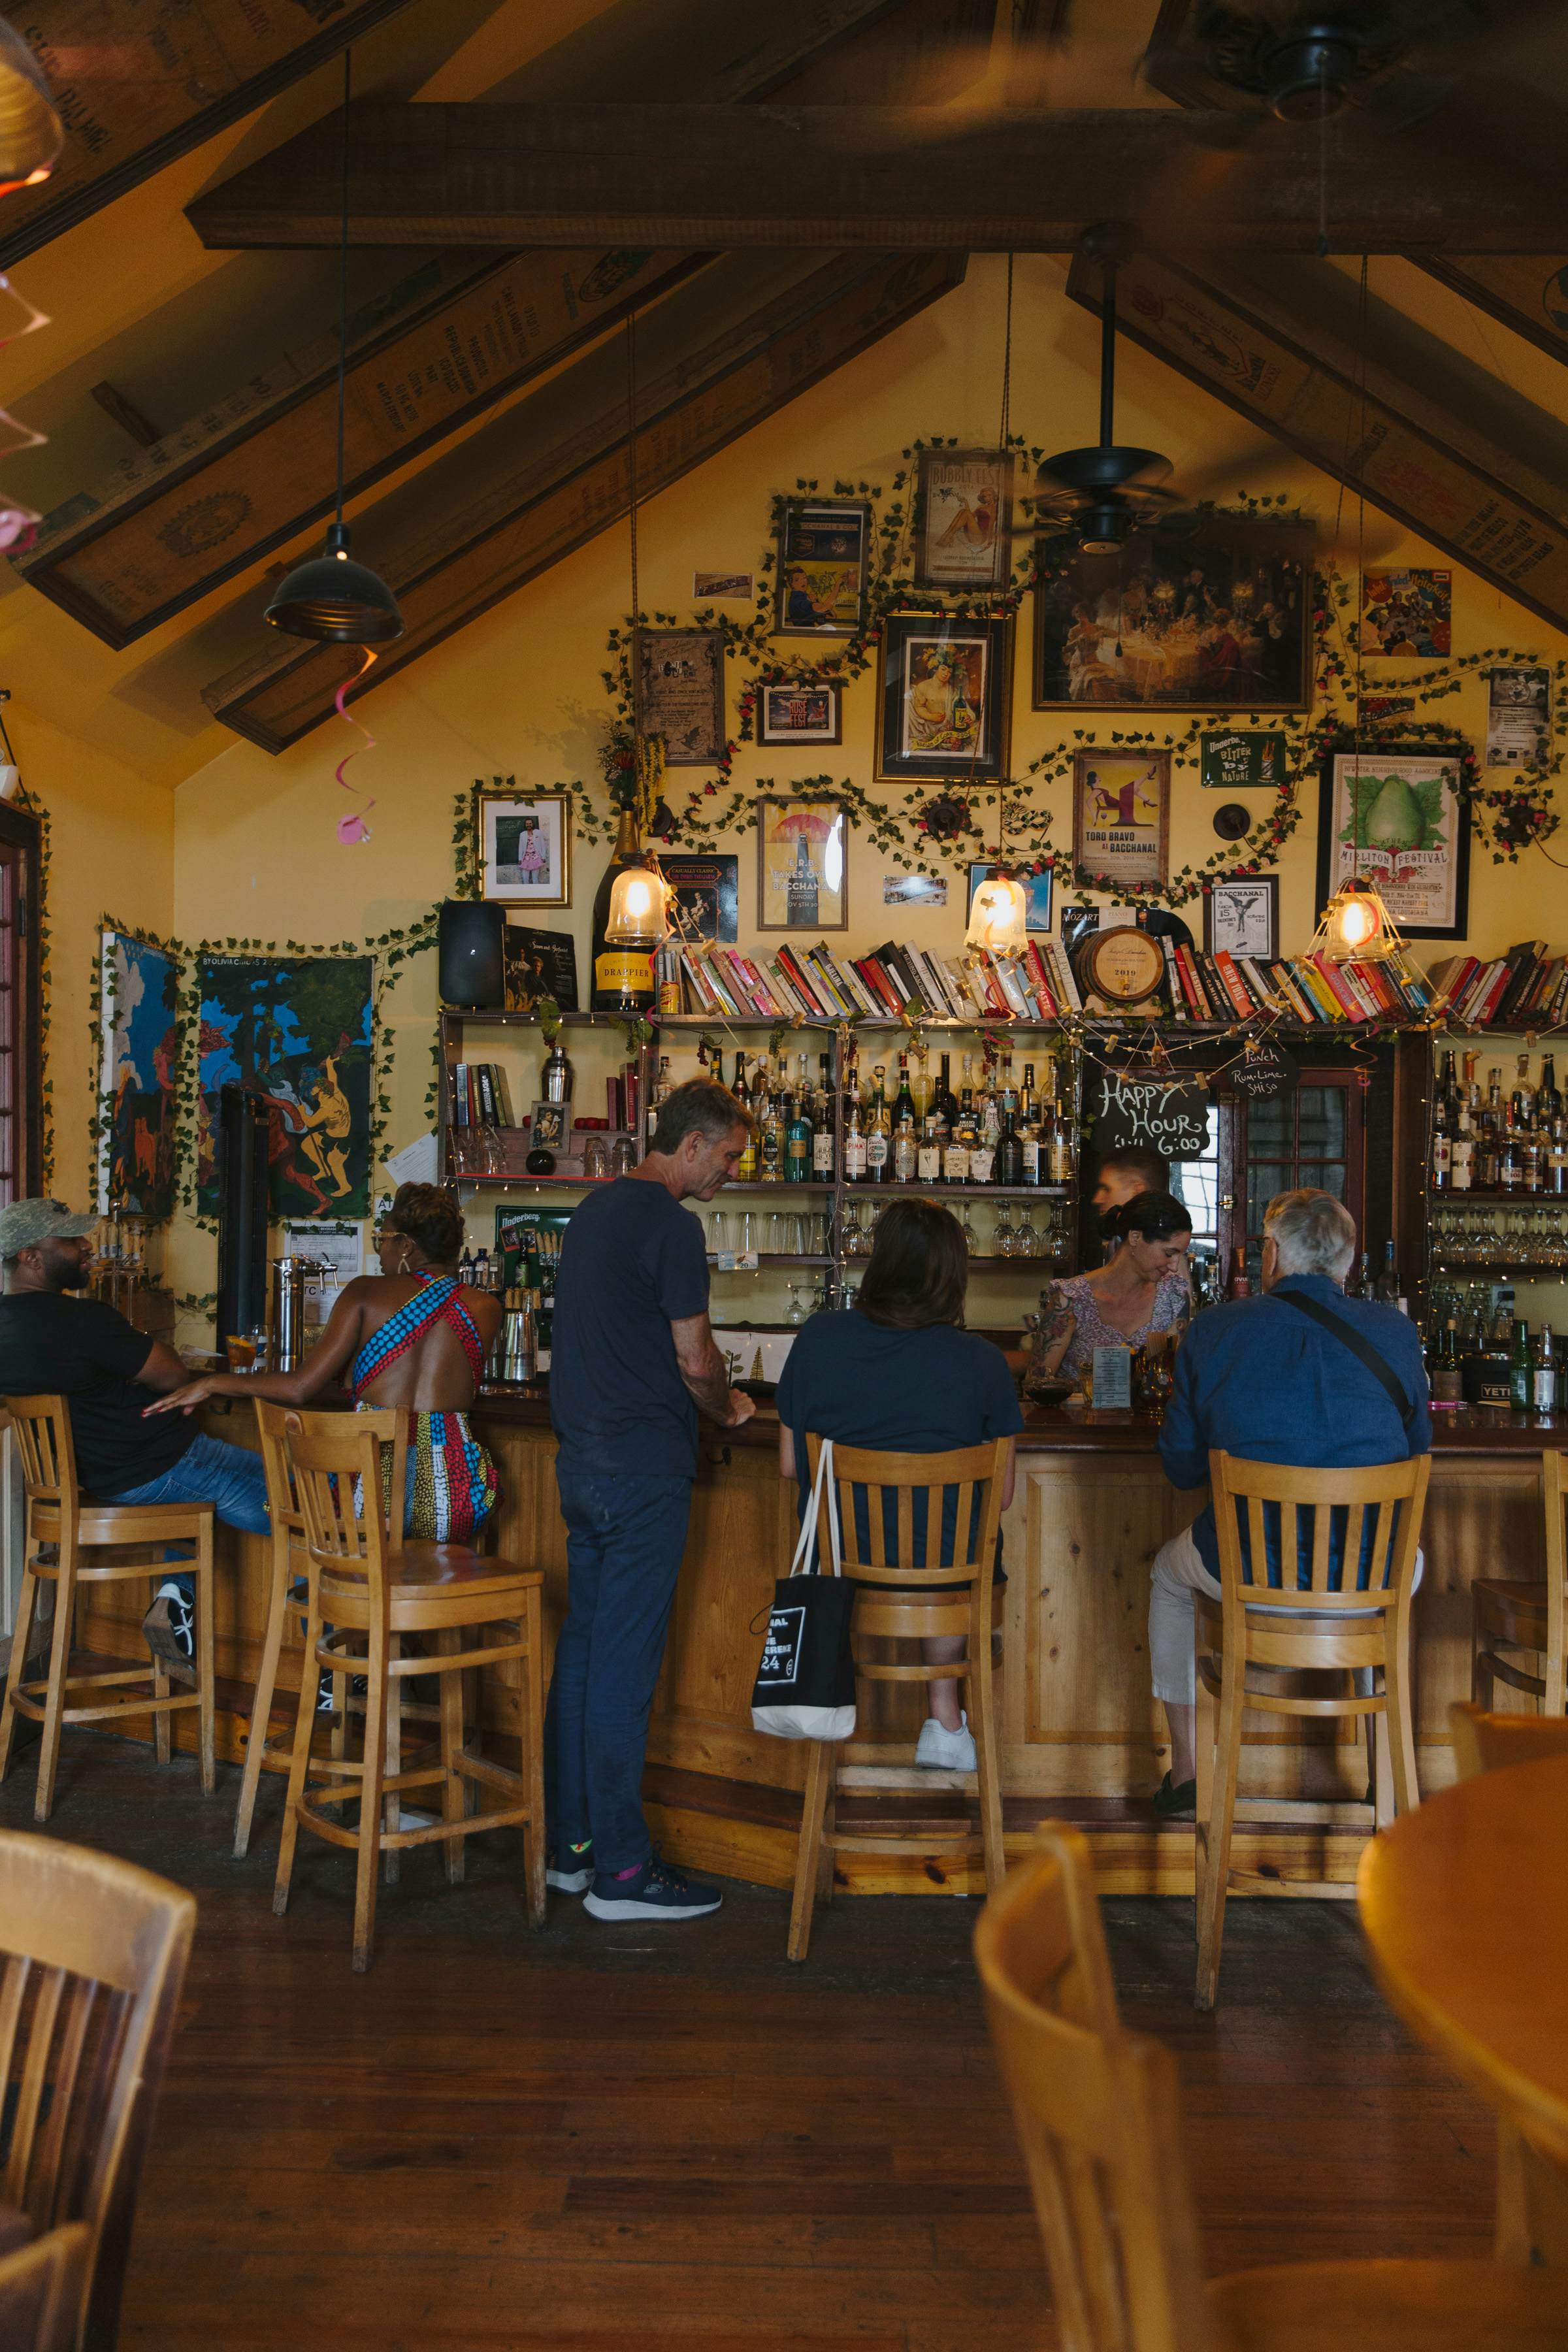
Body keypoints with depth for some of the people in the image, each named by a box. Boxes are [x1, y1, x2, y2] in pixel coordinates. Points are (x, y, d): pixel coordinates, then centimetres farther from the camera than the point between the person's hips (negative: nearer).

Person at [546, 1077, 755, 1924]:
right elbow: (694, 1359, -14)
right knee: (624, 1665, -4)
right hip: (643, 1467, -9)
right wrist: (728, 1408, 6)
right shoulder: (670, 1222, -14)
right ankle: (621, 1869, 3)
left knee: (583, 1651, 14)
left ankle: (568, 1843, 22)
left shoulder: (597, 1207, 15)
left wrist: (700, 1401, 19)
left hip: (582, 1458, 9)